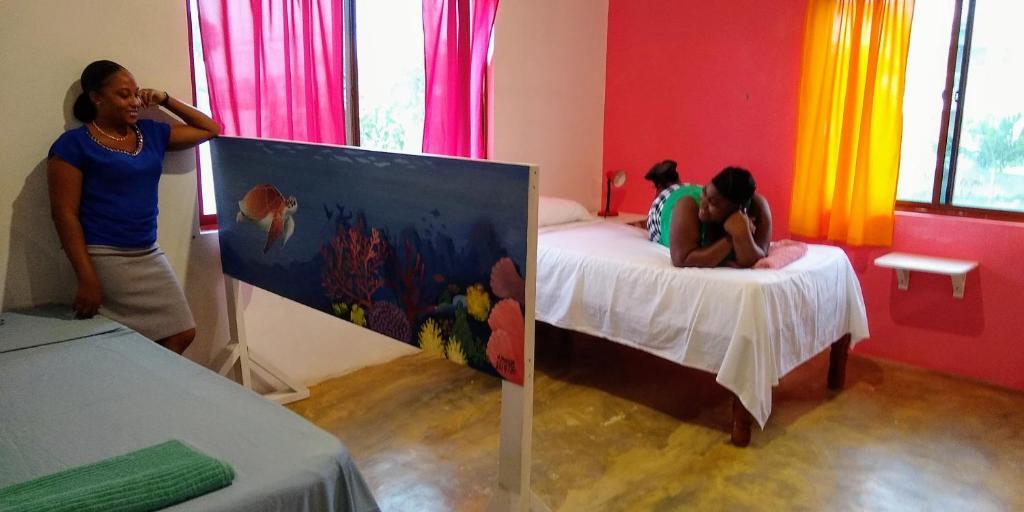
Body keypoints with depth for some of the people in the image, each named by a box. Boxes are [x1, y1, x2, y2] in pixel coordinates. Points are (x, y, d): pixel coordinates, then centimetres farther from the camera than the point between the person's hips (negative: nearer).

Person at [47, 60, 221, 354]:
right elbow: (64, 213, -10)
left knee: (182, 334, 3)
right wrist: (87, 279, -16)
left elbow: (211, 130, 20)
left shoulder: (151, 133, 11)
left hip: (150, 256, 6)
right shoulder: (73, 144, -5)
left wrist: (165, 100, 8)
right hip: (105, 260, -6)